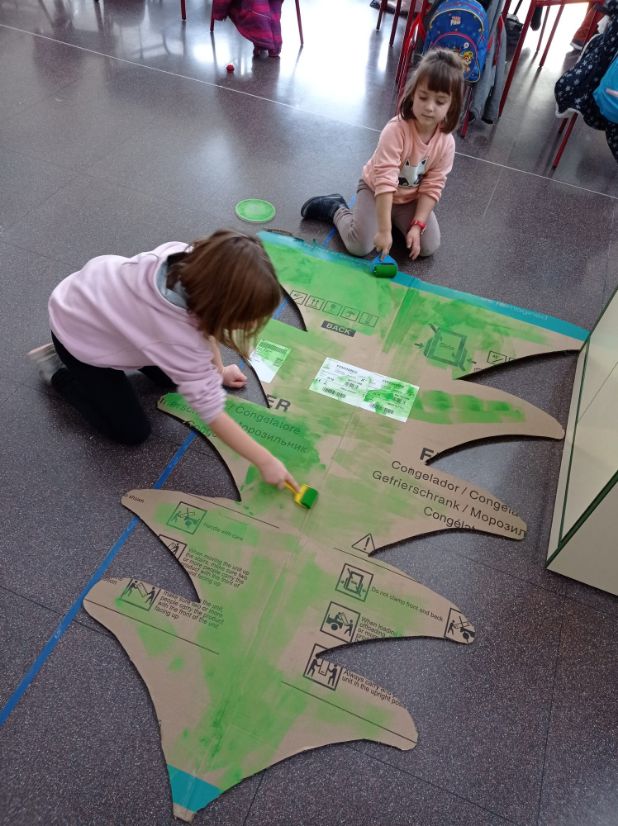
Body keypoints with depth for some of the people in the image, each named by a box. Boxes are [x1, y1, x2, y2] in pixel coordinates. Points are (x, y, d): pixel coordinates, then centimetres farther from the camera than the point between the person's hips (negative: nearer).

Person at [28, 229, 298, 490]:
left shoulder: (192, 261, -25)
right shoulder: (181, 338, -42)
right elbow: (212, 412, -32)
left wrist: (219, 370, 6)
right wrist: (266, 462, -23)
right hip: (78, 333, -6)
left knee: (173, 375, 12)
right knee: (133, 432, 1)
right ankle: (59, 373, 15)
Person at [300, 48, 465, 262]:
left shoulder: (446, 142, -17)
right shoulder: (396, 130, -31)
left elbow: (432, 187, -11)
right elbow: (385, 181, -37)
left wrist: (416, 226, -22)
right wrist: (384, 230, -42)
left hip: (411, 198, 4)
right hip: (375, 189, -4)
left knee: (429, 246, -10)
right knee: (359, 246, -20)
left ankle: (396, 217, 17)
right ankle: (336, 208, 9)